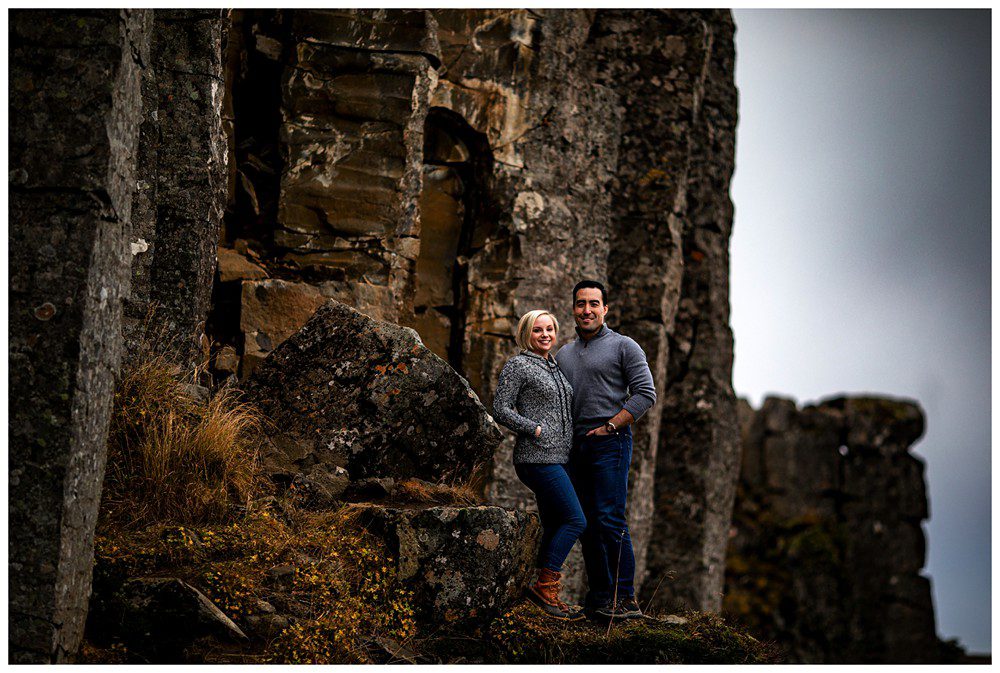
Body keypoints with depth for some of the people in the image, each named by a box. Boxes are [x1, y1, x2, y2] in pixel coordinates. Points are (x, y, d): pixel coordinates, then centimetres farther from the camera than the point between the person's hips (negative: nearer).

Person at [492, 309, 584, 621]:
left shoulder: (555, 367, 20)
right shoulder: (518, 366, -5)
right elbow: (500, 409, -10)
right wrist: (536, 430, -15)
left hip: (558, 458, 9)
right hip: (537, 457, -9)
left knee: (554, 528, 6)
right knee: (575, 520, -15)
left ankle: (546, 594, 9)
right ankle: (545, 585, -13)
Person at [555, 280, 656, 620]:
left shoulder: (623, 347, 1)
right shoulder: (563, 355, 19)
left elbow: (645, 394, -6)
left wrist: (609, 426, -12)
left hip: (609, 443, -6)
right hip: (574, 447, 7)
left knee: (610, 521, -14)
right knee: (586, 525, 6)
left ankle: (625, 599, -13)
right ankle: (598, 597, 10)